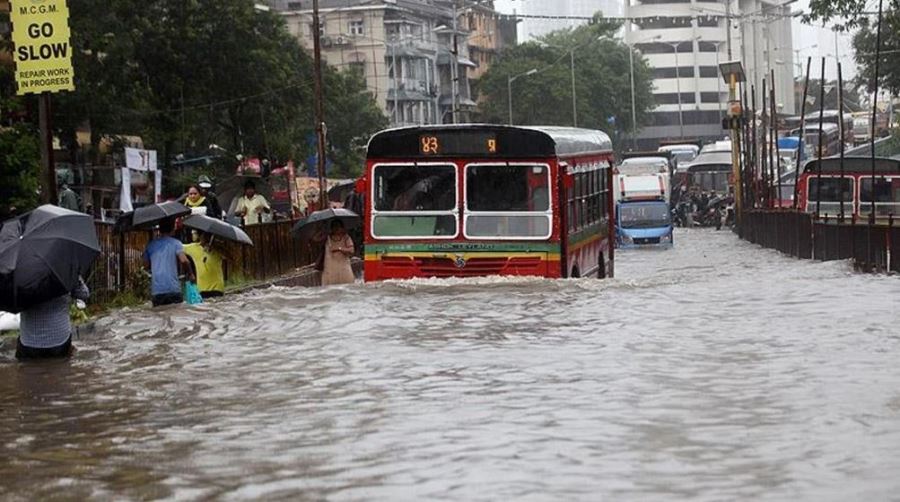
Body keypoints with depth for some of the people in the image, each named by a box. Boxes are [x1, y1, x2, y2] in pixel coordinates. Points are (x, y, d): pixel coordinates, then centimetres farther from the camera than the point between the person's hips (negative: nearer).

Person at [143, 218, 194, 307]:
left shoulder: (151, 245, 11)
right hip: (173, 289, -3)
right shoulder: (175, 243, -1)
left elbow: (146, 265, 15)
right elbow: (183, 260, -15)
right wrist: (190, 274, 0)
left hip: (156, 291, 3)